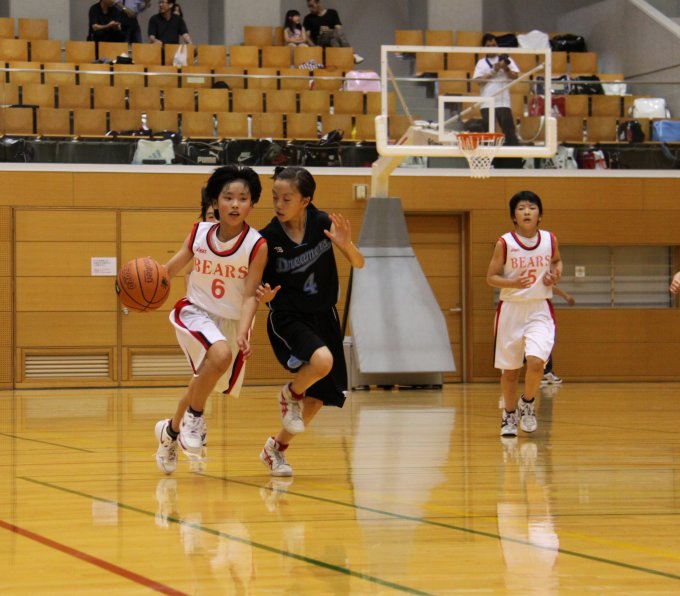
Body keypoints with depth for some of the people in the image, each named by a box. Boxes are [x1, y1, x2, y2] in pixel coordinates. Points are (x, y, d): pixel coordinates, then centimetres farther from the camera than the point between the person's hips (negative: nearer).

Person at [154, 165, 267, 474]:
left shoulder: (257, 245, -18)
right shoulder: (200, 233, -12)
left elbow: (250, 296, -17)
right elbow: (171, 269, -1)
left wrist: (242, 333, -32)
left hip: (233, 321, 1)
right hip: (195, 313, -1)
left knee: (204, 382, 14)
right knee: (220, 354, -32)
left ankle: (171, 431, 43)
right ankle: (194, 417, -11)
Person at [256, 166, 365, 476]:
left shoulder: (323, 224, -11)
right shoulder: (268, 238, -15)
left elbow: (358, 264, -4)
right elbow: (255, 285, -4)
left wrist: (346, 244, -25)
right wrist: (263, 295, -27)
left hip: (323, 317, 4)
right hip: (287, 319, -4)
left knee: (318, 398, 8)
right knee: (322, 360, -34)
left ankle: (276, 448, 31)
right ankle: (291, 393, 0)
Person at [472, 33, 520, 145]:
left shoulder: (506, 60, 11)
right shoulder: (481, 63, 12)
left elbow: (515, 76, 3)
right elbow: (478, 80, -1)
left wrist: (506, 69, -12)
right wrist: (493, 72, -7)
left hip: (503, 101, -1)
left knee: (509, 128, -7)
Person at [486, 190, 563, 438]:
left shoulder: (550, 240, 0)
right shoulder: (504, 243, -8)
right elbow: (491, 277, -3)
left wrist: (556, 274, 0)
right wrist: (513, 283, -21)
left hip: (540, 310, 0)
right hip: (511, 309, 0)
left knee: (536, 361, -20)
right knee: (510, 369, 8)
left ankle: (527, 403, 8)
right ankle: (509, 415, 29)